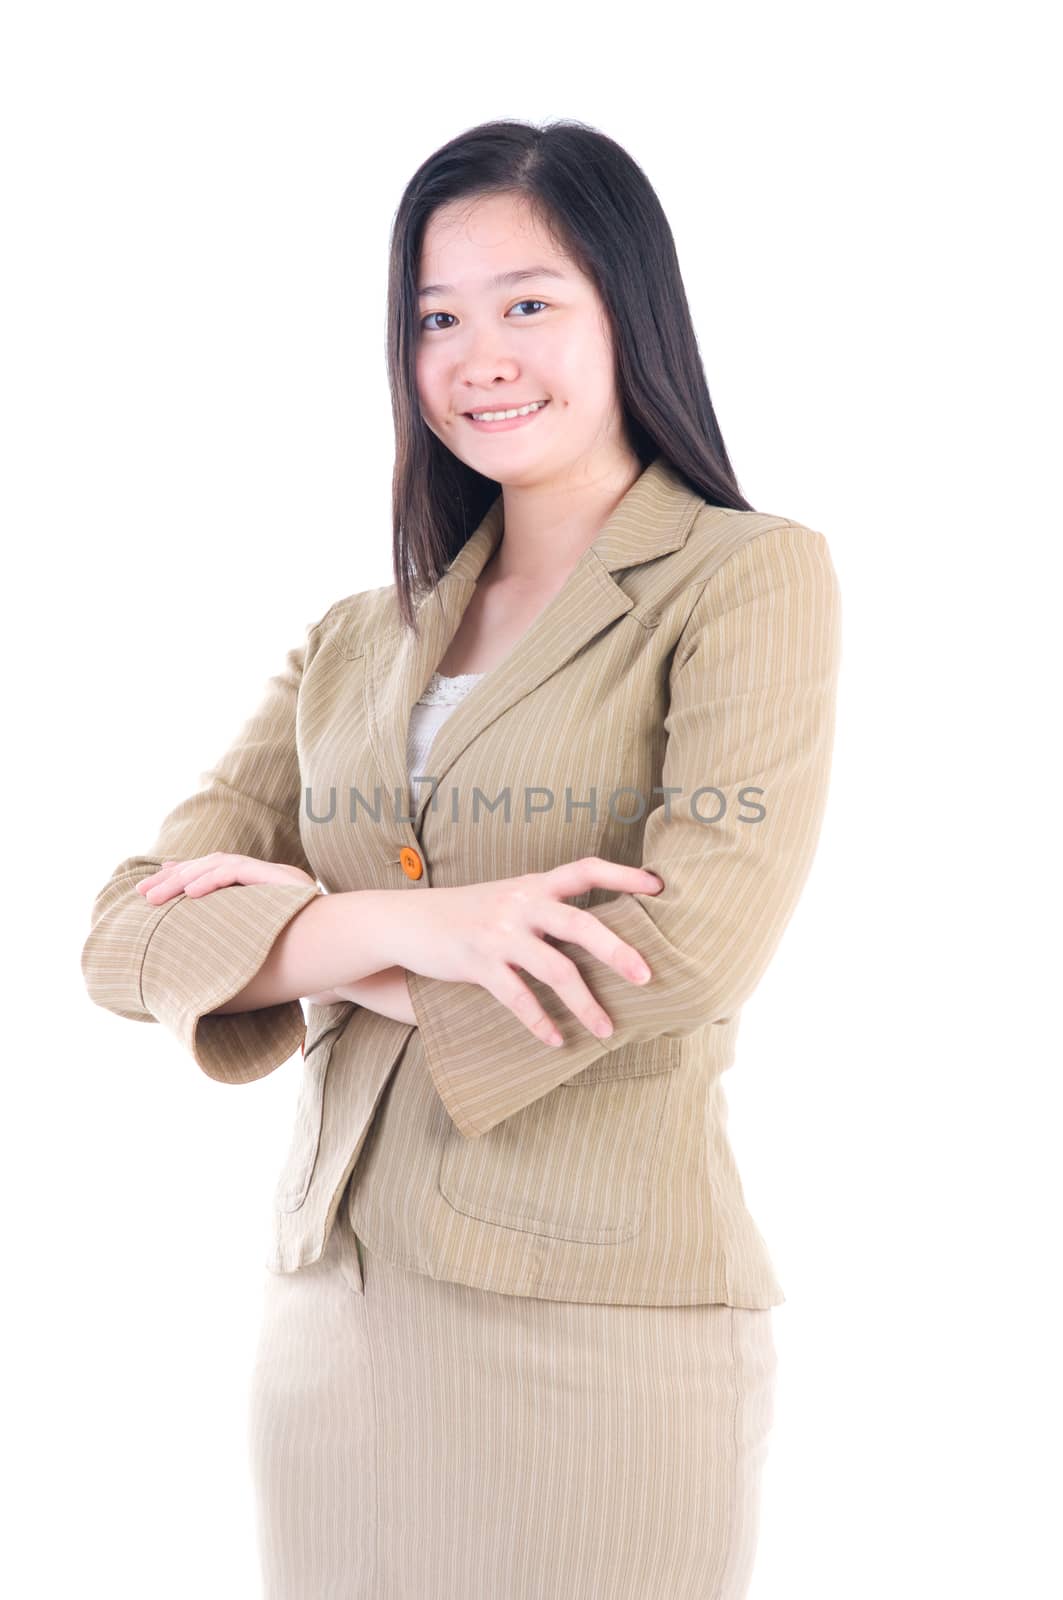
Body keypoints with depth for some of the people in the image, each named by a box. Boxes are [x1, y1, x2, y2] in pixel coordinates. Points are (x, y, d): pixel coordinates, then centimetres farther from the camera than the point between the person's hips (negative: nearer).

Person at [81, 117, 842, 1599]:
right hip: (331, 1312, 5)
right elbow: (131, 932, 2)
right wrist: (393, 923, -18)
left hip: (605, 1326, -4)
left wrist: (299, 929, -7)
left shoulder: (752, 578, -2)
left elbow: (694, 943, -17)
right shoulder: (356, 644, 12)